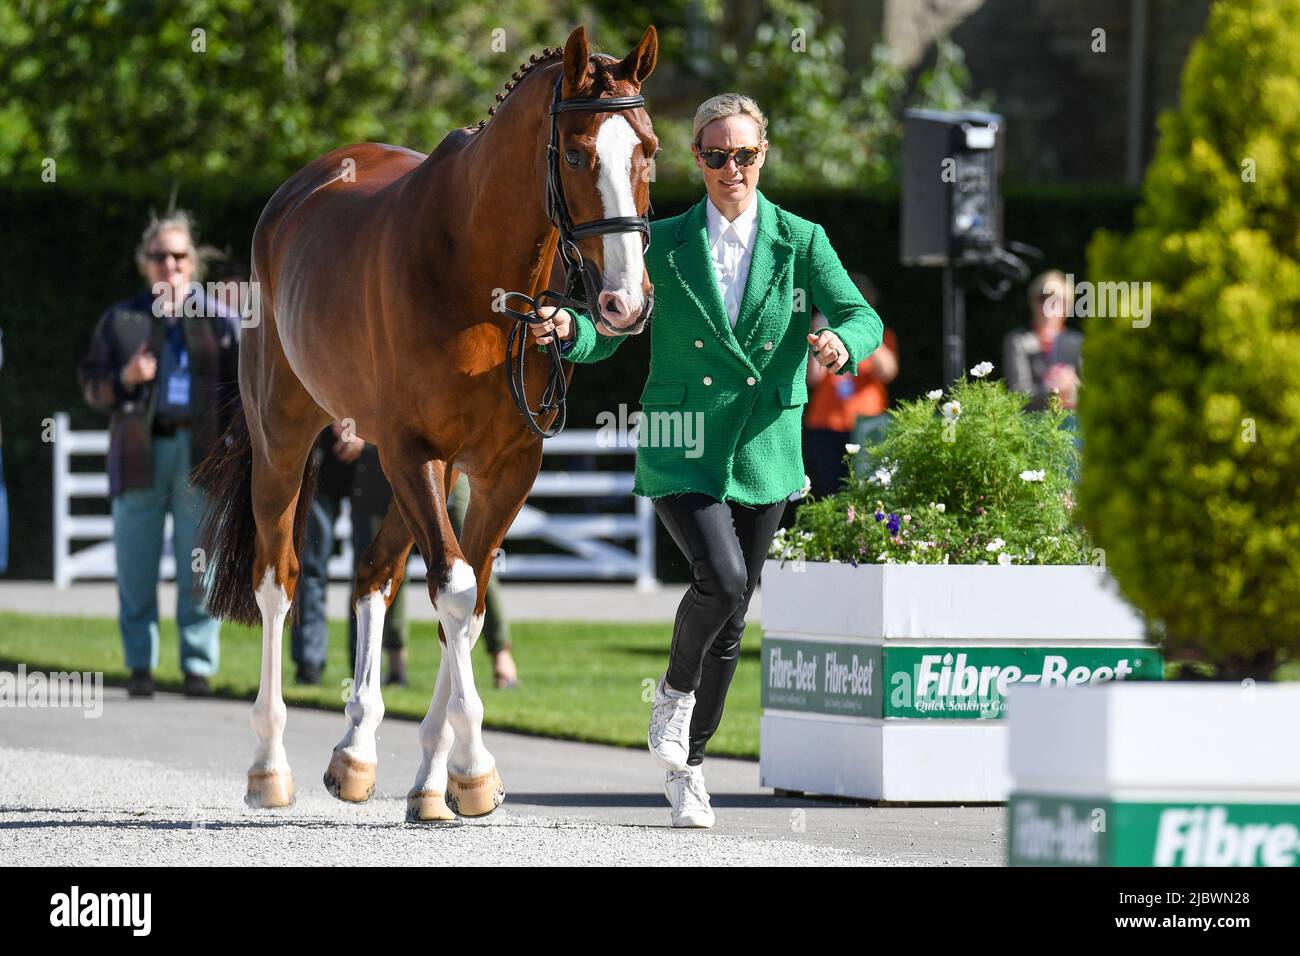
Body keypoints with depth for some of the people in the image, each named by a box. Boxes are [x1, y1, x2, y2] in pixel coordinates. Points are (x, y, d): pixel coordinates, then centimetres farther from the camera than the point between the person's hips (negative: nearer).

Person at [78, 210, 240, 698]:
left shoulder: (219, 321, 11)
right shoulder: (121, 320, 13)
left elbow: (239, 391, 9)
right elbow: (90, 383, 12)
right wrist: (124, 379, -9)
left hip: (199, 452, -1)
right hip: (139, 452, 1)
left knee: (200, 565, -2)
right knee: (136, 565, -1)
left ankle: (199, 666, 3)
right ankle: (140, 666, 6)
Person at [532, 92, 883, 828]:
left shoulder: (802, 243, 2)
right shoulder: (664, 246, 1)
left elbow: (862, 317, -9)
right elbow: (608, 333, 2)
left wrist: (844, 344, -33)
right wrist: (568, 330, -21)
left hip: (765, 452, 2)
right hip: (682, 451, -2)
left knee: (733, 613, 9)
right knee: (722, 579, -24)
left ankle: (689, 764, 25)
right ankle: (677, 690, 6)